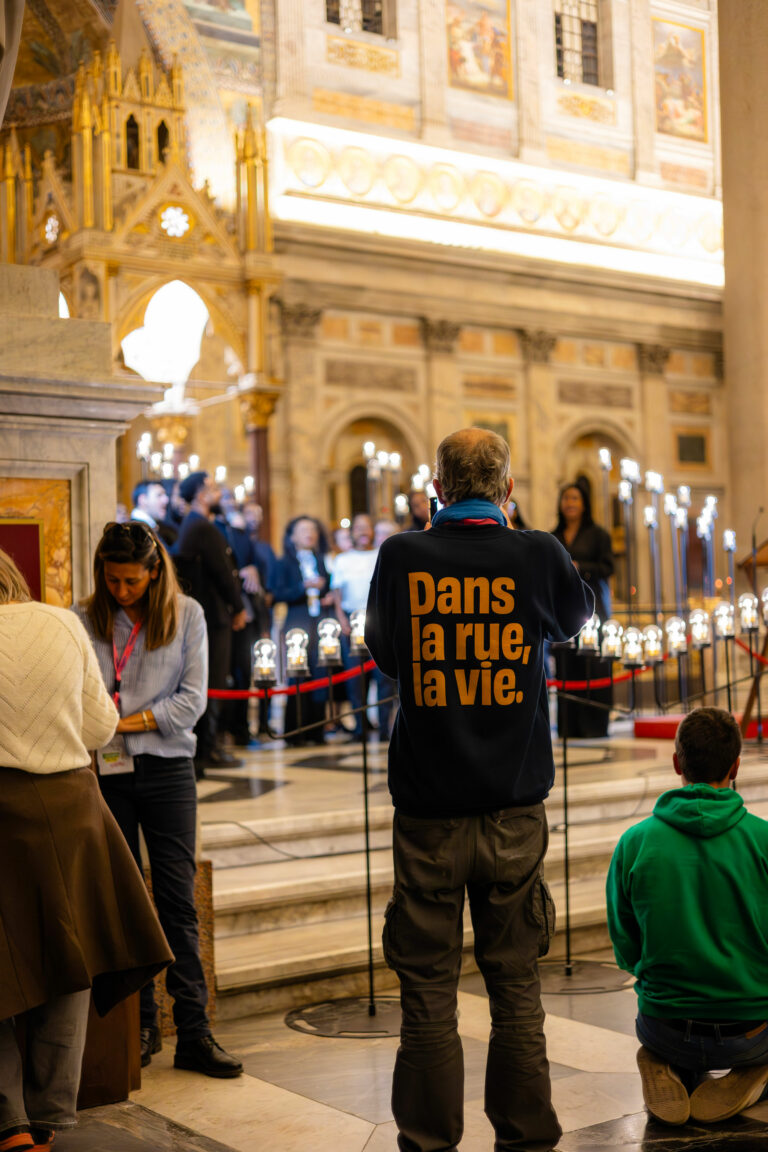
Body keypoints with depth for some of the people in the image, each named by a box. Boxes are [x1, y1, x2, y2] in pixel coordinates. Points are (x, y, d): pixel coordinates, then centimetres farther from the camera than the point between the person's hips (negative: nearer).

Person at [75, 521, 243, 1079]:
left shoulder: (186, 615, 2)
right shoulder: (84, 618, 4)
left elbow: (191, 701, -4)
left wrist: (127, 721, -12)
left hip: (167, 768, -1)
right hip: (104, 772, 1)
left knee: (178, 901, -1)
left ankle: (194, 1031, 3)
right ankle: (140, 1024, 18)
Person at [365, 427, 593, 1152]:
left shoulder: (402, 557, -6)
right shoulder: (538, 556, -5)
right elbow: (576, 616, 17)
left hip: (428, 808, -1)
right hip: (515, 807, 1)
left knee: (427, 983, 8)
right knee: (516, 981, 11)